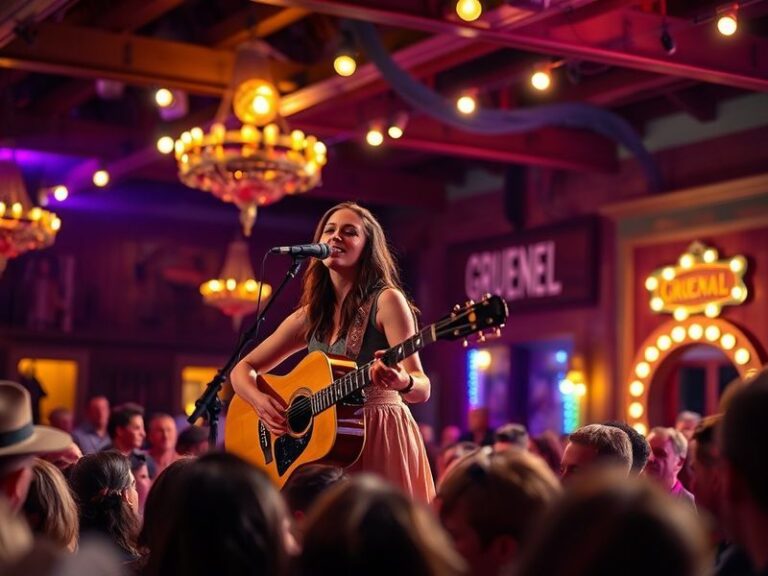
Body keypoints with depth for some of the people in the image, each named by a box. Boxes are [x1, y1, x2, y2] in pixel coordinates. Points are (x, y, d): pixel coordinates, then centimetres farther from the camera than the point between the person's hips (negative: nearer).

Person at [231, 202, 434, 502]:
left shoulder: (386, 300, -6)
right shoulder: (310, 316, 9)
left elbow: (422, 388, -15)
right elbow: (243, 370, 13)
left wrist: (401, 382, -38)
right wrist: (261, 402, -8)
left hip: (382, 440, -4)